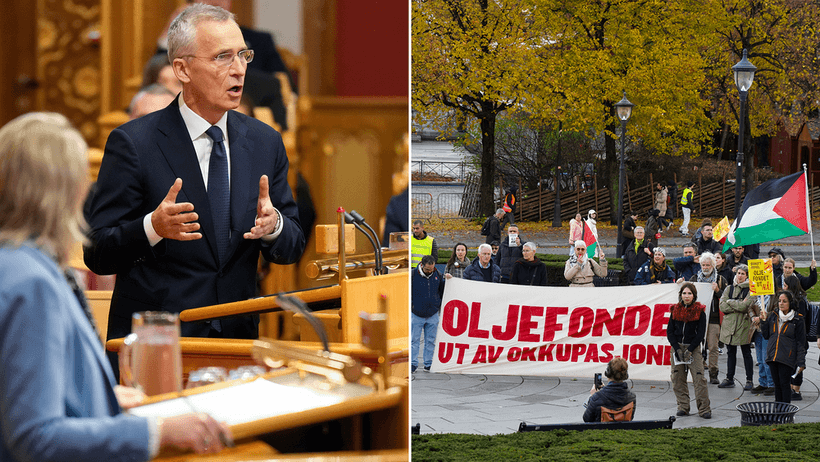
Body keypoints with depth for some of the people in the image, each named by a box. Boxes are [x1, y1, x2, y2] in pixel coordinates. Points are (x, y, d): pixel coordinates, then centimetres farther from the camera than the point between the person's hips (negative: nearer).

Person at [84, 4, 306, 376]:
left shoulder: (265, 142, 10)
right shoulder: (133, 143, -5)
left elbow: (292, 249, 12)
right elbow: (97, 254, -7)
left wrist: (273, 225, -11)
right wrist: (153, 227, -25)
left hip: (238, 339, 4)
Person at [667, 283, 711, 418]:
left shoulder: (699, 311, -2)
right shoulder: (675, 310, 5)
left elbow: (701, 333, -4)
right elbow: (670, 331, 5)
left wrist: (689, 350, -12)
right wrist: (677, 349, -7)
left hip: (693, 347, -3)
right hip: (677, 347, 3)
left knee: (699, 377, -12)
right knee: (678, 378, 1)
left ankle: (704, 409, -10)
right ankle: (683, 407, 9)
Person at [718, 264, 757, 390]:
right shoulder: (729, 289, 11)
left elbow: (744, 306, -17)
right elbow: (722, 306, -1)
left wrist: (730, 302, -5)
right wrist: (738, 306, -11)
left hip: (743, 324, -4)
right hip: (729, 324, 4)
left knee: (746, 353, 1)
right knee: (730, 353, 10)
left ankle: (749, 381, 6)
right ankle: (729, 379, 16)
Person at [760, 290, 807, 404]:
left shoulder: (797, 320, -2)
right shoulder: (772, 316, 11)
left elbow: (801, 343, -2)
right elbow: (766, 336, 14)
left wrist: (801, 362, -7)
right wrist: (764, 321, 1)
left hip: (787, 359, -5)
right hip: (773, 357, 5)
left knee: (784, 384, -7)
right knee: (777, 384, 9)